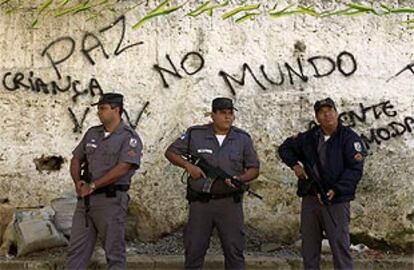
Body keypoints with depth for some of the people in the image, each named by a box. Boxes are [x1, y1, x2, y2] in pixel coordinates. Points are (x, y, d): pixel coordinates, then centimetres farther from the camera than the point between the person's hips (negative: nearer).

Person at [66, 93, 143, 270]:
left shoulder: (129, 137, -7)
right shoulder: (92, 133, 14)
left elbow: (122, 169, -17)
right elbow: (76, 159, 17)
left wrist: (92, 186, -15)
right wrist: (78, 182, -3)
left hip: (111, 199, -6)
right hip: (85, 198, 6)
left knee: (114, 252, 2)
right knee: (76, 248, 7)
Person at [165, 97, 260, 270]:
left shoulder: (243, 138, 4)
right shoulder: (195, 134, 0)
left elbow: (254, 169, 7)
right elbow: (170, 152, 7)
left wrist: (239, 179, -13)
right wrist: (188, 166, -10)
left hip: (230, 203, 1)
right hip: (200, 202, 0)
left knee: (234, 250, 3)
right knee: (194, 250, 6)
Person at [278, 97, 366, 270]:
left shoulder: (349, 138, -6)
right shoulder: (309, 137, 9)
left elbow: (355, 169, -13)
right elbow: (285, 148, 24)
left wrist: (336, 190, -21)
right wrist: (294, 164, 7)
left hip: (336, 201, -5)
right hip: (310, 199, 5)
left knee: (340, 246, -6)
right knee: (309, 247, 12)